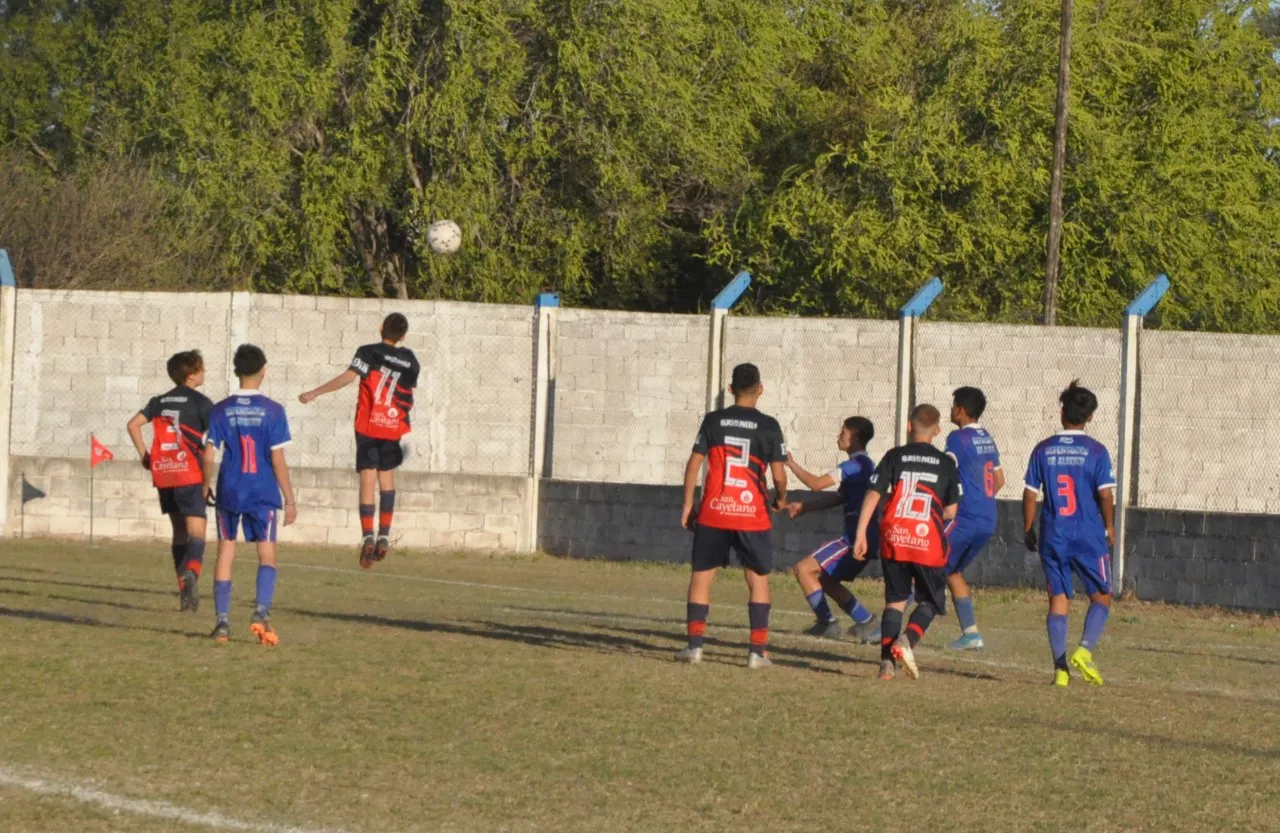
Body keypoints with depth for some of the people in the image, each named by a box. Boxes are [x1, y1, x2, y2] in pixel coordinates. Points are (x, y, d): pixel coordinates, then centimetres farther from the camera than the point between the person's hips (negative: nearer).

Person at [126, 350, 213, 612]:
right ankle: (190, 572, -39)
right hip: (190, 475, -5)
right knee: (196, 533, -10)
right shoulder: (199, 402, -4)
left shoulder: (160, 401, 12)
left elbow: (133, 425, 6)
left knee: (179, 532, 16)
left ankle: (184, 591, 15)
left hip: (164, 474, 5)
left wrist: (143, 455, 11)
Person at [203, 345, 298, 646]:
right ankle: (261, 612, -17)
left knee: (225, 553, 10)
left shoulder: (221, 410, 0)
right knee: (267, 555, 3)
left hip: (229, 492, 2)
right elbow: (278, 460, -6)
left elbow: (209, 455, -1)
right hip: (263, 493, -2)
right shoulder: (272, 411, -5)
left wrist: (206, 486, 17)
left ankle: (223, 621, 7)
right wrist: (290, 500, 0)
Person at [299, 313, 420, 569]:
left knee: (368, 479, -1)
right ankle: (384, 536, 10)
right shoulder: (410, 360, 5)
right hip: (394, 426, 3)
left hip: (368, 425, -3)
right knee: (387, 477, 16)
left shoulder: (369, 353, -6)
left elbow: (348, 376, -17)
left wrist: (314, 394, -16)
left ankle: (368, 536, -13)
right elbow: (409, 392, 12)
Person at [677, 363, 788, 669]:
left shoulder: (713, 421, 2)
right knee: (758, 580, 10)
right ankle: (758, 650, 3)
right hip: (752, 516, -1)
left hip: (713, 514, 1)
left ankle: (694, 645, 3)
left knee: (701, 576, 10)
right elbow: (778, 474, -2)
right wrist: (780, 499, 18)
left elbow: (694, 463, 1)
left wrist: (688, 504, 9)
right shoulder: (768, 426, -2)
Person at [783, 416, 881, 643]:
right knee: (824, 579, 23)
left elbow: (816, 483, -18)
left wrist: (791, 464, -7)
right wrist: (804, 507, 17)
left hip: (857, 539, -10)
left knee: (804, 569, -9)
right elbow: (839, 498, 25)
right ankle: (868, 624, 19)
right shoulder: (865, 465, 19)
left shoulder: (857, 465, -13)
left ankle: (827, 624, -7)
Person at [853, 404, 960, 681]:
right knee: (930, 601, 13)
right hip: (929, 542, -1)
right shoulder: (946, 464, 5)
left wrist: (861, 534, 1)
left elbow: (872, 496, -1)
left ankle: (887, 661, 0)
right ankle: (906, 641, -14)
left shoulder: (895, 456, 5)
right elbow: (951, 511, 7)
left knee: (895, 599, 12)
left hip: (894, 538, 1)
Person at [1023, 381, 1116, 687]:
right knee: (1101, 596, 10)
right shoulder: (1096, 451, -6)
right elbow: (1106, 495, -8)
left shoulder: (1043, 450, 2)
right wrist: (1110, 527, 7)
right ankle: (1085, 649, -12)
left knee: (1058, 599, 8)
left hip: (1053, 536, 3)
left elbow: (1030, 494, 3)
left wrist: (1029, 530, 15)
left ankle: (1060, 668, 2)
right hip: (1089, 536, -3)